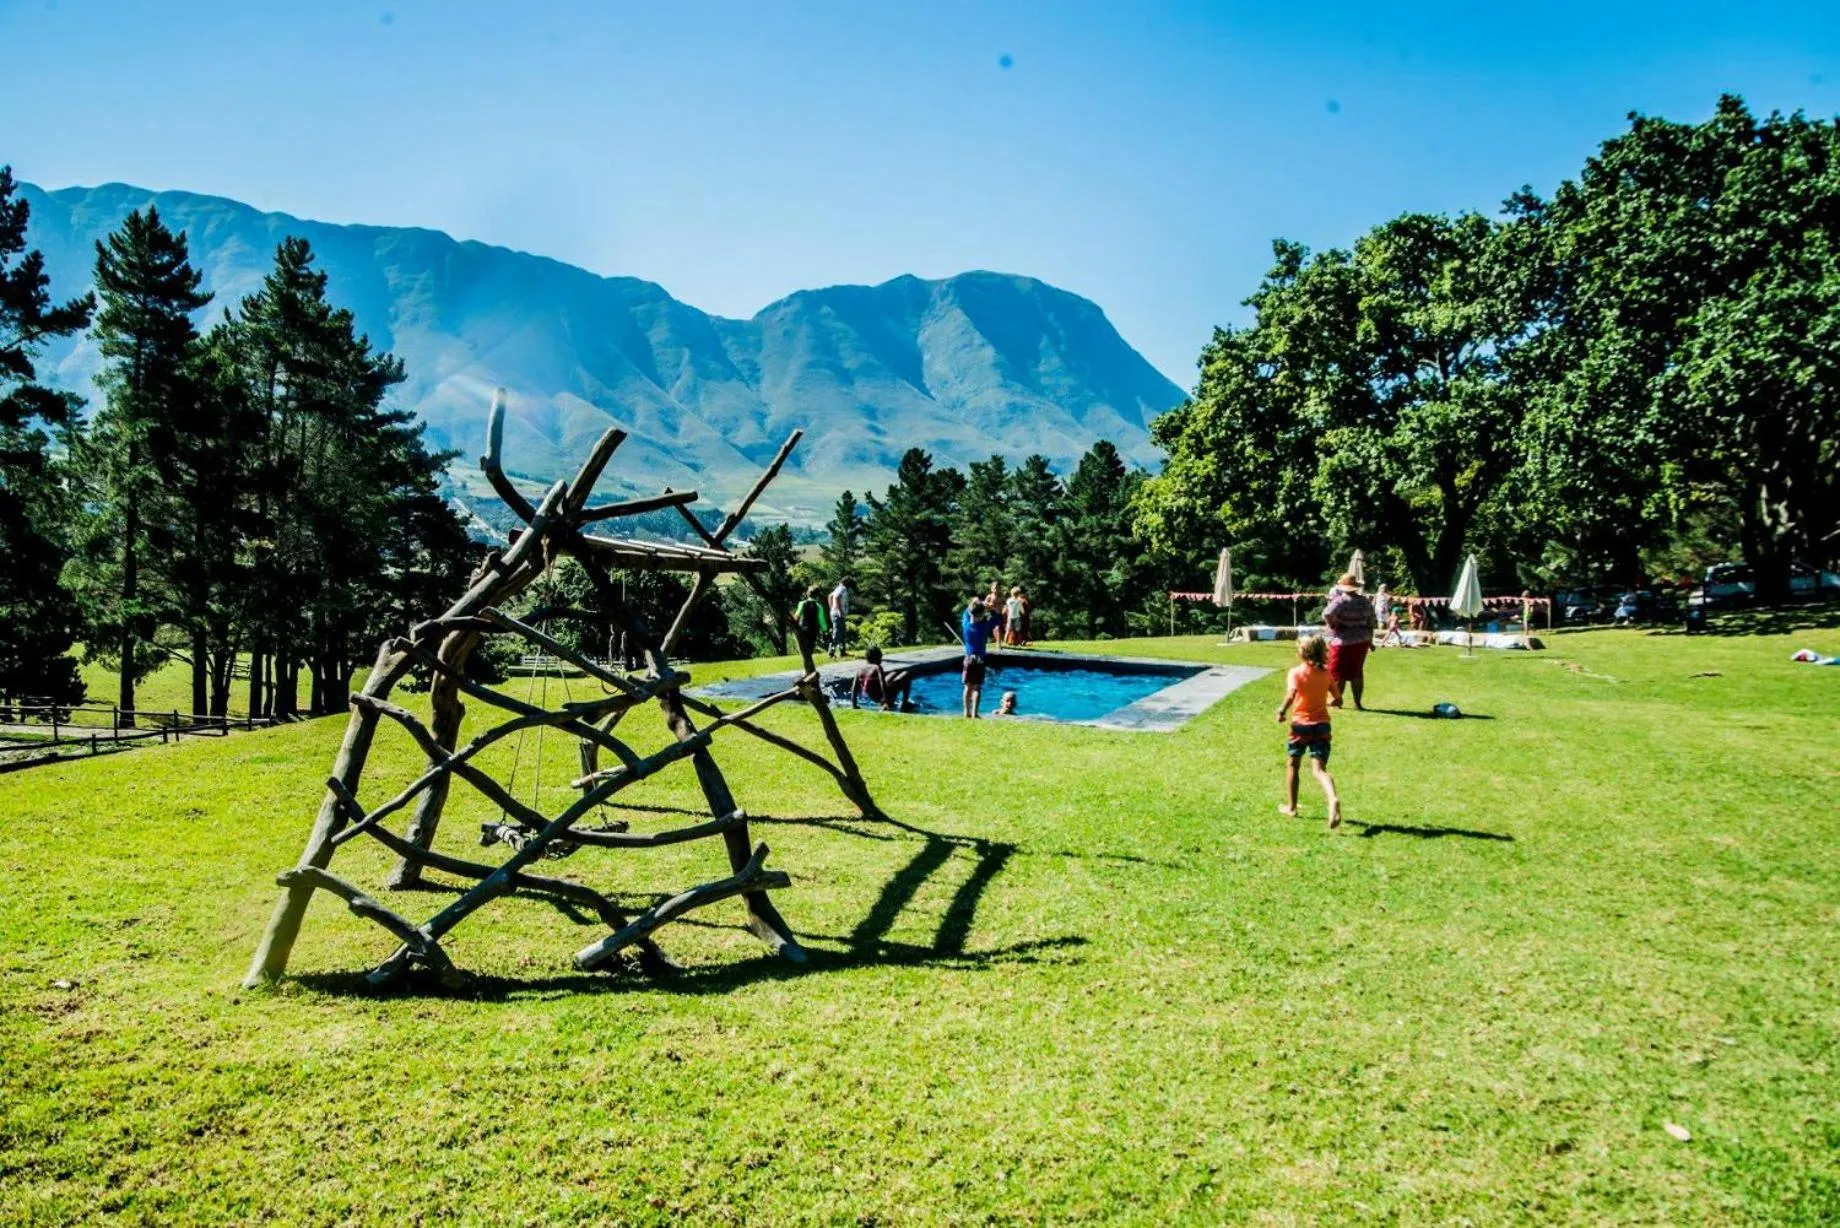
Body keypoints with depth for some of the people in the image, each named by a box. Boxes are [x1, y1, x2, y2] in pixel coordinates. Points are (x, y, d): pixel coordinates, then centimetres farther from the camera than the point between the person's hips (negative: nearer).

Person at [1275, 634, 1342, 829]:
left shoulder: (1296, 673, -9)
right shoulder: (1326, 673, 4)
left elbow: (1290, 696, -24)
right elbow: (1336, 698, 12)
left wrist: (1282, 712, -11)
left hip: (1301, 724, -3)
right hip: (1322, 723, 3)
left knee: (1292, 765, 17)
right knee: (1319, 769, -4)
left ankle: (1291, 807, 26)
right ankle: (1333, 799, -33)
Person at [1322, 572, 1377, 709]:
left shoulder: (1341, 601, -14)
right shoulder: (1365, 602, 6)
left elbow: (1327, 614, -29)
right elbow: (1370, 623, 10)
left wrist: (1332, 624, -10)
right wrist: (1370, 640, 18)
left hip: (1343, 641, -6)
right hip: (1362, 641, 6)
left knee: (1338, 672, 6)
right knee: (1357, 672, 13)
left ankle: (1337, 699, 15)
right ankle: (1357, 702, 14)